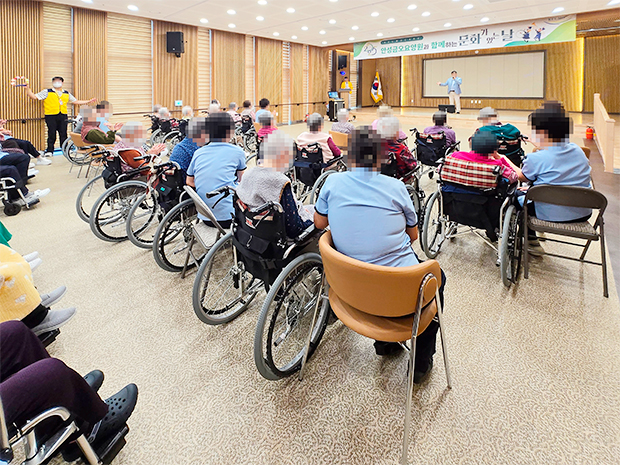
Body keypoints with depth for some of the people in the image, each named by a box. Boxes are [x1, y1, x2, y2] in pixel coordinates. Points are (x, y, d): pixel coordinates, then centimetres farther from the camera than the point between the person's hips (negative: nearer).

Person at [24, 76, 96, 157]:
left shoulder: (66, 94, 19)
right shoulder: (47, 92, 7)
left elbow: (76, 101, 25)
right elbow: (34, 97, 6)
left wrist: (89, 101, 20)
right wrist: (28, 89, -8)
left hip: (63, 116, 3)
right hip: (51, 116, -3)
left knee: (63, 134, 3)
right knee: (51, 134, -4)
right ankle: (49, 151, 3)